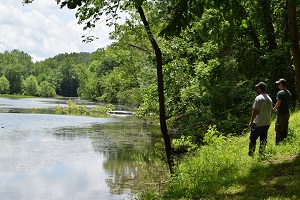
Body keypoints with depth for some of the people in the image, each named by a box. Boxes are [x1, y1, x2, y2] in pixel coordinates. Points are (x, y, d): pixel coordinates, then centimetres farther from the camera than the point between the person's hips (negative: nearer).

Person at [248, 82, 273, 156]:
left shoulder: (258, 98, -14)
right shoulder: (269, 99, 9)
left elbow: (255, 111, -15)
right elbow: (270, 110, 14)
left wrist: (251, 121, -7)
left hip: (258, 124, -7)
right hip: (267, 123, 7)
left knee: (252, 139, 2)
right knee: (263, 140, 12)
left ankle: (251, 154, 3)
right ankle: (261, 154, 17)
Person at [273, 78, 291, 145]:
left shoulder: (280, 93, -16)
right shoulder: (288, 93, 9)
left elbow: (278, 103, -18)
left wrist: (274, 108, 1)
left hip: (281, 114, -8)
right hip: (287, 113, 8)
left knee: (279, 130, -1)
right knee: (285, 130, 15)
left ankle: (278, 143, 2)